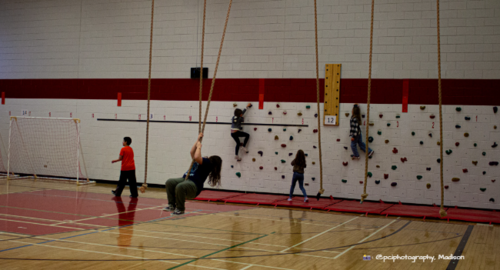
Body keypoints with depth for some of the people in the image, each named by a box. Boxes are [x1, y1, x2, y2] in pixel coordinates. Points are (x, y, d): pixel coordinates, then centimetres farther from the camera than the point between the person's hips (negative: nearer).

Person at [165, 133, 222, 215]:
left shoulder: (208, 163, -5)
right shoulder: (199, 161, 23)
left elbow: (196, 157, -20)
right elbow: (192, 152, 28)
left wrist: (199, 147, -4)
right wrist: (198, 140, 26)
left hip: (194, 185, -9)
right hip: (185, 179, 9)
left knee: (180, 187, -39)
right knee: (169, 182, -15)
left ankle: (180, 209, -20)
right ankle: (172, 205, -13)